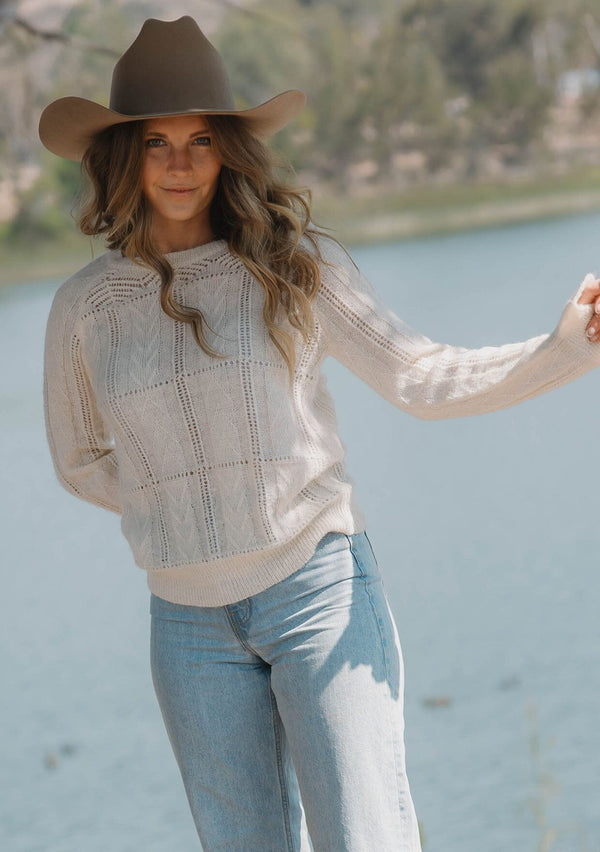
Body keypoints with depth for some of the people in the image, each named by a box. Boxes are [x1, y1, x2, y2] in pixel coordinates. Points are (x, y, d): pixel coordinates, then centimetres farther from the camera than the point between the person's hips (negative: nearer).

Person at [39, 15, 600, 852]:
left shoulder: (292, 264, -4)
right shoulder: (85, 306, 2)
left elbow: (421, 377, -5)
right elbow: (82, 461, 15)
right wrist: (179, 504, -1)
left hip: (320, 586, -3)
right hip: (192, 620, 3)